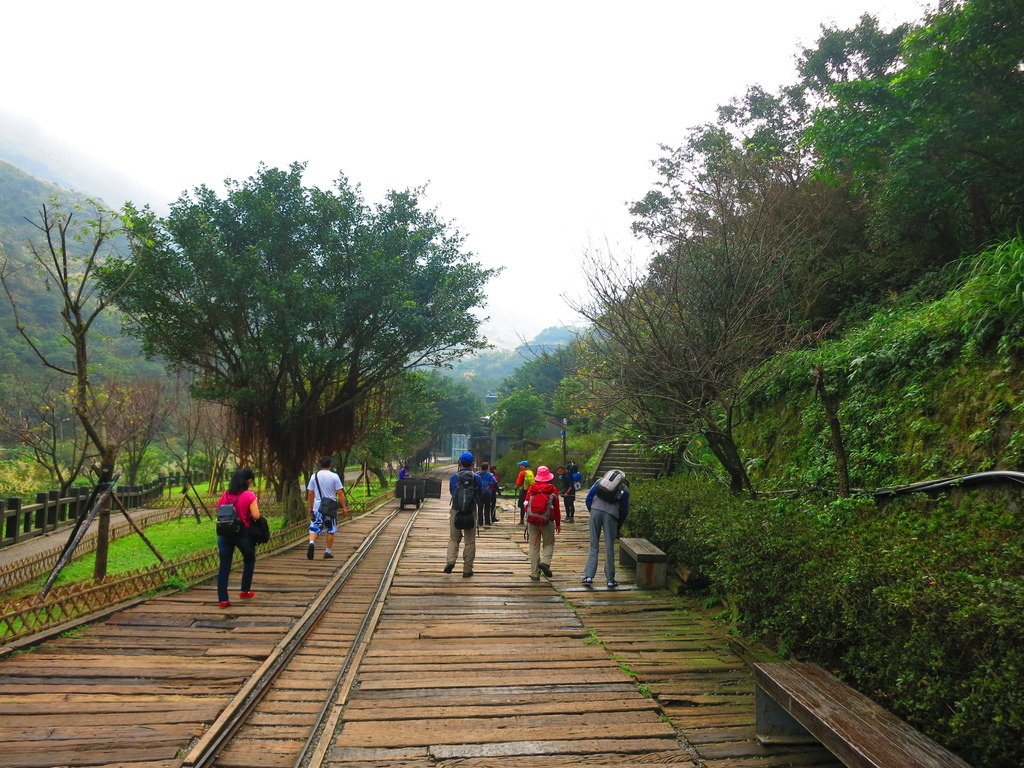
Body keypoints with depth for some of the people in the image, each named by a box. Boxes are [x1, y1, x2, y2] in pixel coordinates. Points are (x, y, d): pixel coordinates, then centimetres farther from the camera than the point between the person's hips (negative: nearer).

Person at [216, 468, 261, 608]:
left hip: (225, 533, 3)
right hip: (243, 533, -3)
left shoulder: (224, 495, 4)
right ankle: (245, 591, 28)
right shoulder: (249, 495, -11)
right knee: (249, 560, 22)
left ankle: (222, 599, 4)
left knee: (224, 566, 7)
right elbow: (256, 516, -16)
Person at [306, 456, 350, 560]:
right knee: (330, 530, 10)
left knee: (314, 528, 4)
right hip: (331, 507, -1)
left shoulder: (314, 476, 1)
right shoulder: (334, 476, -6)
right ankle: (327, 552, 13)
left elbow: (310, 493, 6)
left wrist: (310, 507, 16)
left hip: (317, 507, 1)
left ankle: (311, 543, -24)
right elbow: (340, 493, -7)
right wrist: (344, 507, -1)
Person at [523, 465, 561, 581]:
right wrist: (558, 523, 11)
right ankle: (545, 562, -13)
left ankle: (535, 574, 7)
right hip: (547, 521, -2)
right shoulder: (553, 490, -1)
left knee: (534, 546, 7)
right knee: (549, 543, 14)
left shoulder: (531, 488, 4)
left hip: (532, 520, 2)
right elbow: (556, 508, 2)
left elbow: (525, 505, 3)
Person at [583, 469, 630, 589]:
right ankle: (610, 580, 14)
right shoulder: (625, 490, 20)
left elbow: (588, 498, 15)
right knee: (609, 548, 8)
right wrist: (618, 528, 24)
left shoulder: (600, 481, 24)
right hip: (611, 514, -1)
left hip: (595, 510, 1)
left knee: (593, 546, 10)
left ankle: (588, 576, 6)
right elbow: (624, 510, 15)